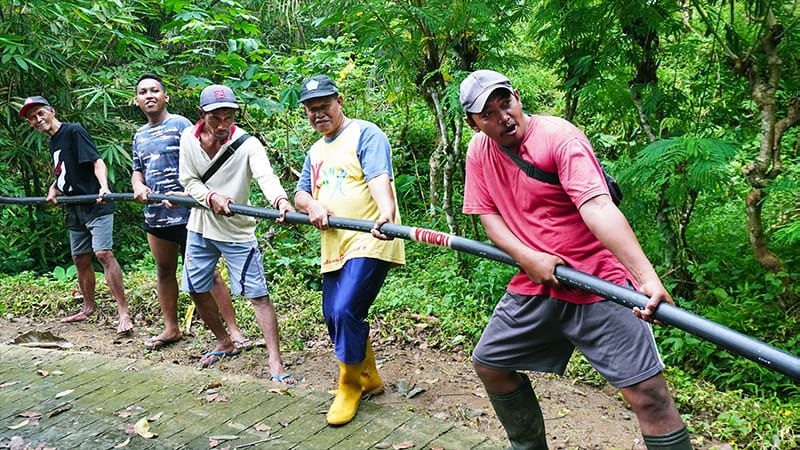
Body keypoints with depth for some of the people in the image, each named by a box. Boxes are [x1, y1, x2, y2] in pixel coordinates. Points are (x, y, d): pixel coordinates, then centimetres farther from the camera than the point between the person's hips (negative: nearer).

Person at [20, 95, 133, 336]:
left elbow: (97, 162, -17)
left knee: (103, 253, -19)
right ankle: (88, 308, 29)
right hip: (75, 209, 9)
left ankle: (123, 312, -19)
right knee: (80, 259, 14)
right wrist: (54, 190, 5)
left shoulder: (74, 131, -8)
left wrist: (104, 186, -35)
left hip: (96, 204, -9)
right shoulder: (53, 144, 17)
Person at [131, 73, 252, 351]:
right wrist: (138, 187, 0)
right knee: (164, 271, 16)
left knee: (207, 272, -6)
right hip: (155, 215, 7)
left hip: (186, 213, -7)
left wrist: (187, 193, -25)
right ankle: (171, 328, 30)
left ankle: (233, 330, -1)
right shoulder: (139, 136, 16)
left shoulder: (180, 125, -5)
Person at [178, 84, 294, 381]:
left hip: (237, 232, -5)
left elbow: (266, 176, -38)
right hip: (200, 227, 5)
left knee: (258, 294, -8)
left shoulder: (247, 144, -21)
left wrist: (281, 201, -59)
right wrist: (212, 197, -25)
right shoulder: (189, 138, -8)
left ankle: (275, 361, -2)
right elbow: (189, 181, -4)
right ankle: (224, 343, 36)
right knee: (197, 290, 15)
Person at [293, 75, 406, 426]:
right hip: (334, 246, 9)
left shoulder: (365, 133, -5)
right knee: (333, 316, 11)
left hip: (369, 242, -8)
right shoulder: (315, 151, 20)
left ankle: (350, 386, 5)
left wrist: (386, 214, -40)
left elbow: (379, 178, -21)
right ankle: (369, 378, 32)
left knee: (346, 310, -17)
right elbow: (301, 193, 18)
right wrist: (311, 205, -7)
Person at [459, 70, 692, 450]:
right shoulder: (479, 151, 2)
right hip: (535, 285, 6)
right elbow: (489, 217, 4)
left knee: (646, 393, -13)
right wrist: (528, 257, -15)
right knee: (488, 364, 16)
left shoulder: (560, 137, -17)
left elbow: (597, 207, -29)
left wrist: (648, 279, -39)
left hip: (599, 282, -6)